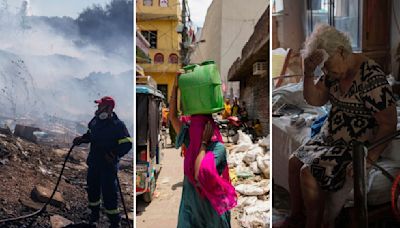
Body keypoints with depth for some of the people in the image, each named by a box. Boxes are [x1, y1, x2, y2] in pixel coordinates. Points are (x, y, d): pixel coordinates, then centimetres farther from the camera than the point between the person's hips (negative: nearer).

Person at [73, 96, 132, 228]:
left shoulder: (117, 125, -16)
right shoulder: (95, 121, 3)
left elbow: (127, 144, -18)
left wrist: (114, 154, -30)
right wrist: (81, 139, 3)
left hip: (108, 165, -7)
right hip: (93, 162, 7)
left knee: (109, 192, -3)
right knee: (92, 189, 19)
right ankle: (94, 214, 41)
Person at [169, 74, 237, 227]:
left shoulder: (218, 148, -19)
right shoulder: (191, 141, -3)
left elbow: (199, 174, -32)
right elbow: (172, 116, -4)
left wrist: (203, 143, -23)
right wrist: (175, 87, -9)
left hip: (210, 205, -5)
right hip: (190, 203, 5)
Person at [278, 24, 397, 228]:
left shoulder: (372, 78, -24)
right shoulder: (334, 72, 0)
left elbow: (388, 124, -23)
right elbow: (315, 100, 0)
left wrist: (369, 159, -26)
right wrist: (308, 73, -15)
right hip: (329, 138, 9)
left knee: (308, 173, -19)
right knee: (294, 161, 5)